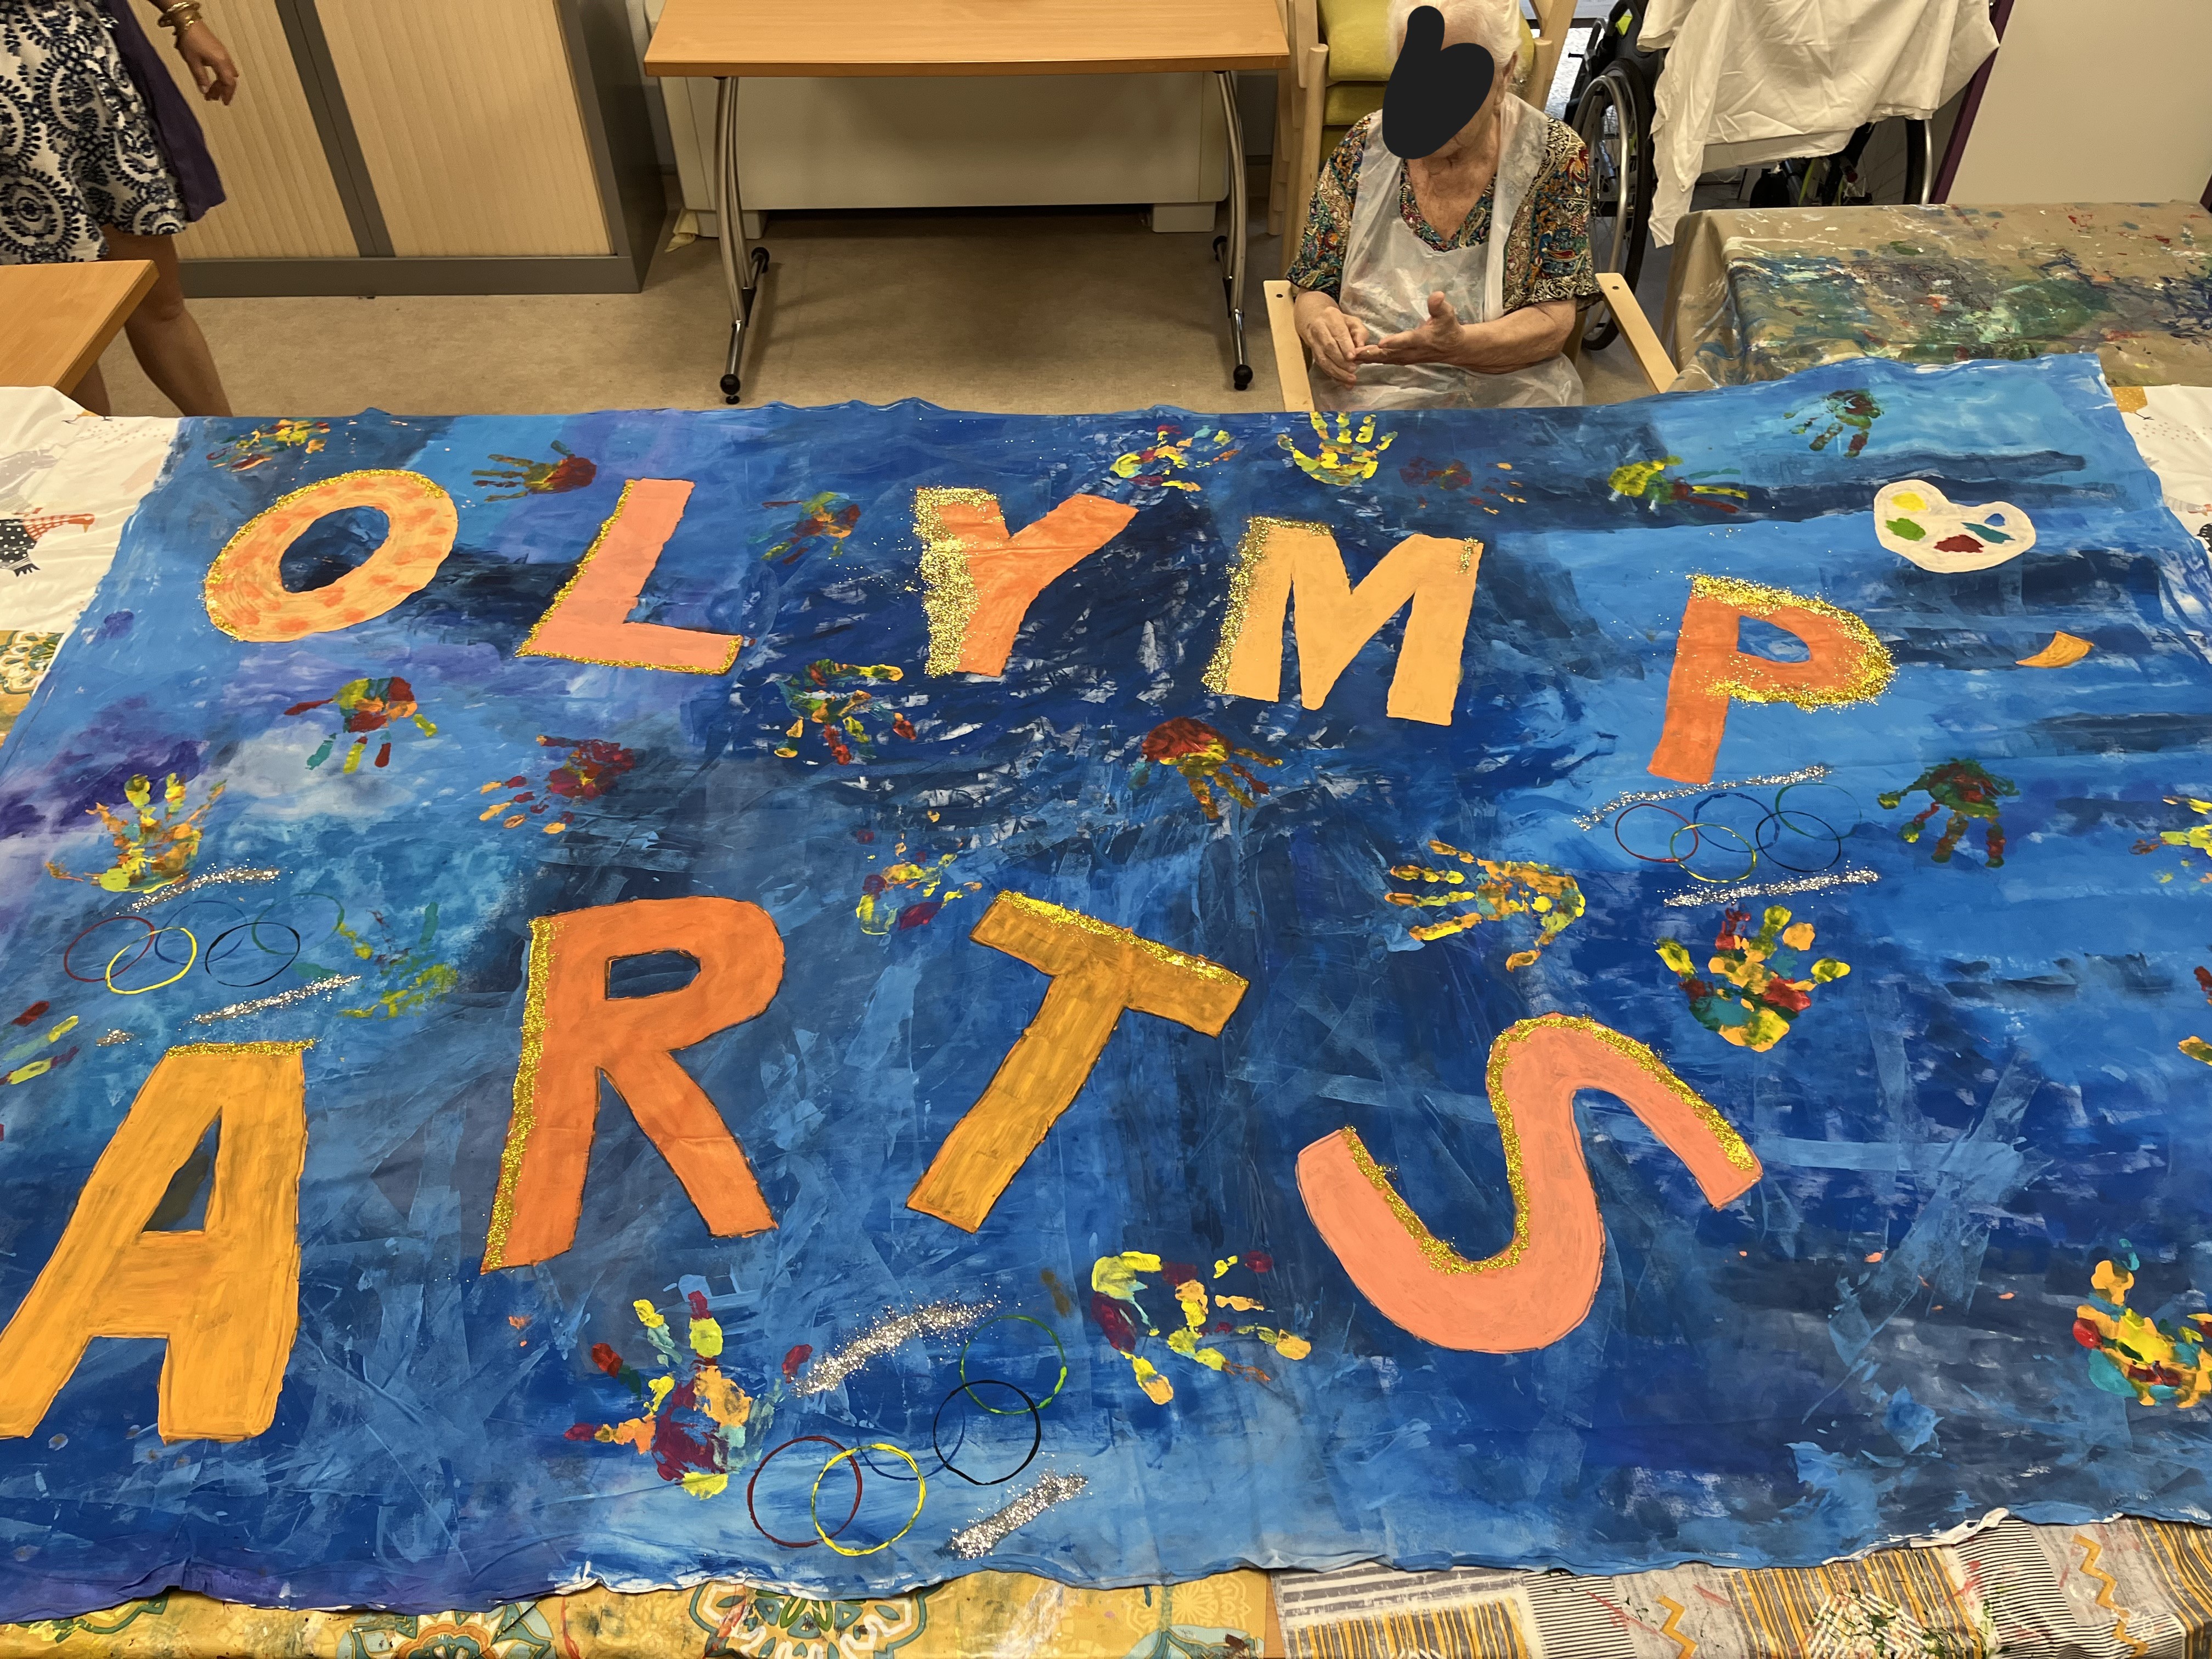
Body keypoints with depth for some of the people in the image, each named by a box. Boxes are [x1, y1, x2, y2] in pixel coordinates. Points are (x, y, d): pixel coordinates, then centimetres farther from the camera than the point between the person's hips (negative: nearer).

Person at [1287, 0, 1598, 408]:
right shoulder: (1364, 149, 4)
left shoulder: (1555, 157, 0)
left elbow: (1553, 322, -3)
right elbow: (1314, 291, 8)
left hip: (1511, 394, -1)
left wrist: (1457, 344, -24)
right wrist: (1322, 322, -18)